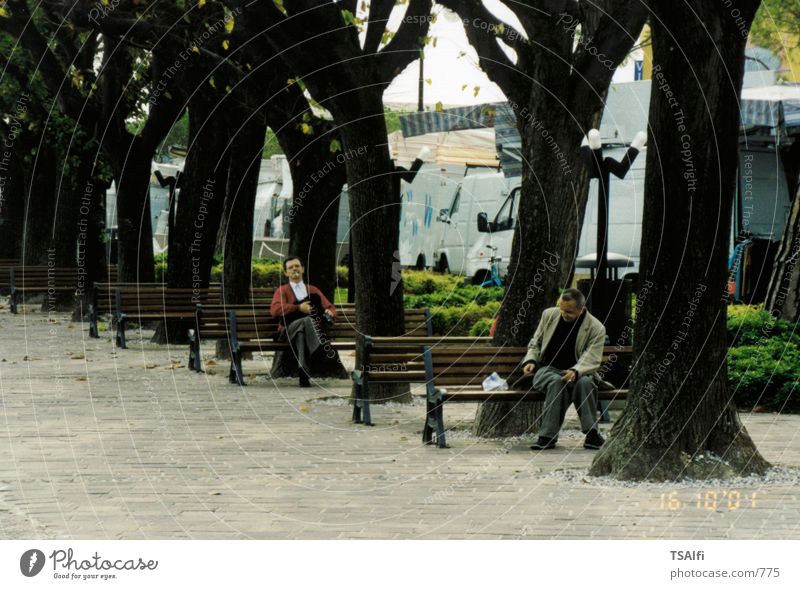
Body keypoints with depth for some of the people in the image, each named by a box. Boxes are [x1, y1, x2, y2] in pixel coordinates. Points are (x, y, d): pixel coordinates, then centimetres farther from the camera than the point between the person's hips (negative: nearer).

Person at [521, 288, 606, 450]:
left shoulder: (596, 328, -5)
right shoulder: (549, 315, 5)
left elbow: (592, 359, -12)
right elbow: (535, 343, 16)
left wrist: (575, 372, -32)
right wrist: (530, 360, -5)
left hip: (576, 373, -1)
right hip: (547, 370, 1)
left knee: (584, 382, -37)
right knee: (557, 382, -36)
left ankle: (591, 434, -32)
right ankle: (548, 436, -38)